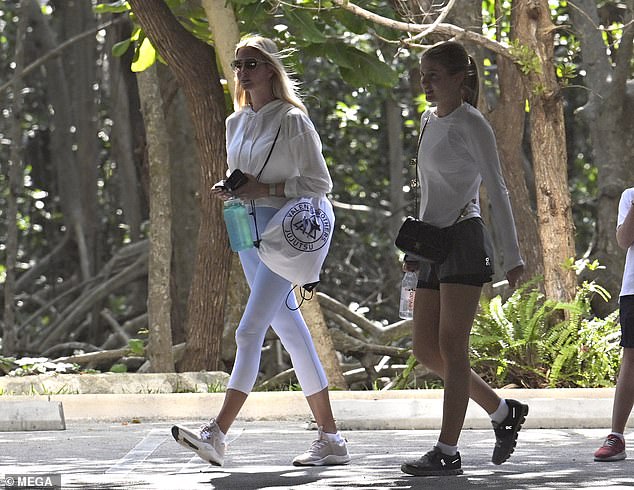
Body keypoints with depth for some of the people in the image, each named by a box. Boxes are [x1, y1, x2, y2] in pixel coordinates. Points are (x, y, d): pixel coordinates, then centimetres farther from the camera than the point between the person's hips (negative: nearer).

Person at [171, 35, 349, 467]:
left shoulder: (292, 120, -7)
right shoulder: (236, 123, 15)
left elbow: (320, 182, -9)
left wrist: (264, 190, -17)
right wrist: (228, 192, 3)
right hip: (249, 233, 8)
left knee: (250, 330, -16)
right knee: (292, 334, 8)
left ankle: (217, 434, -23)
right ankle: (330, 439, 11)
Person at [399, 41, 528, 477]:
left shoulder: (472, 125, -6)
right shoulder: (429, 121, 17)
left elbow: (498, 190, -9)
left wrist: (513, 254, -14)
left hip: (464, 240, -8)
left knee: (451, 347, -10)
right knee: (426, 350, 5)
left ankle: (447, 453, -10)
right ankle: (504, 412, 18)